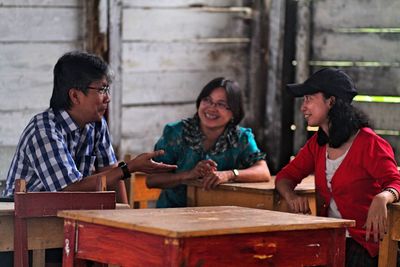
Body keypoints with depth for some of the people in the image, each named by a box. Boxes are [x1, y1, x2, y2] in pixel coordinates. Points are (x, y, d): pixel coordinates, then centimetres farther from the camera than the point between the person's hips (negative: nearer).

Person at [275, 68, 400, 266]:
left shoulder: (368, 143, -9)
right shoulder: (317, 144, 12)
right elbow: (286, 176, 16)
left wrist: (381, 198, -41)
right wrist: (291, 197, -8)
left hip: (363, 242, -6)